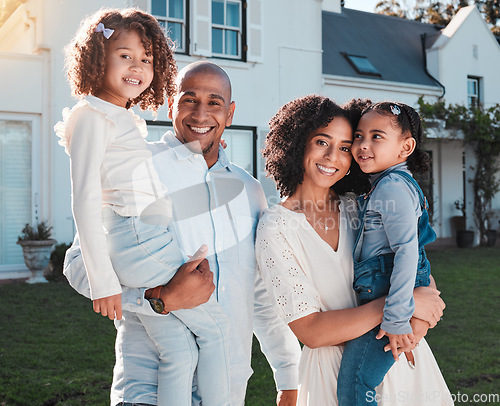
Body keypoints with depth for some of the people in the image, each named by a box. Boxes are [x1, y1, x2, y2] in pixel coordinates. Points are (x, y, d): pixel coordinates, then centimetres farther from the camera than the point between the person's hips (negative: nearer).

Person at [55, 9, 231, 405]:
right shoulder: (92, 117, -7)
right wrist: (102, 281, -15)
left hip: (153, 237, 8)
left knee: (180, 350, 7)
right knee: (214, 325, 2)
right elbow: (85, 202, -13)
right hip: (140, 237, -8)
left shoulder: (130, 120, 20)